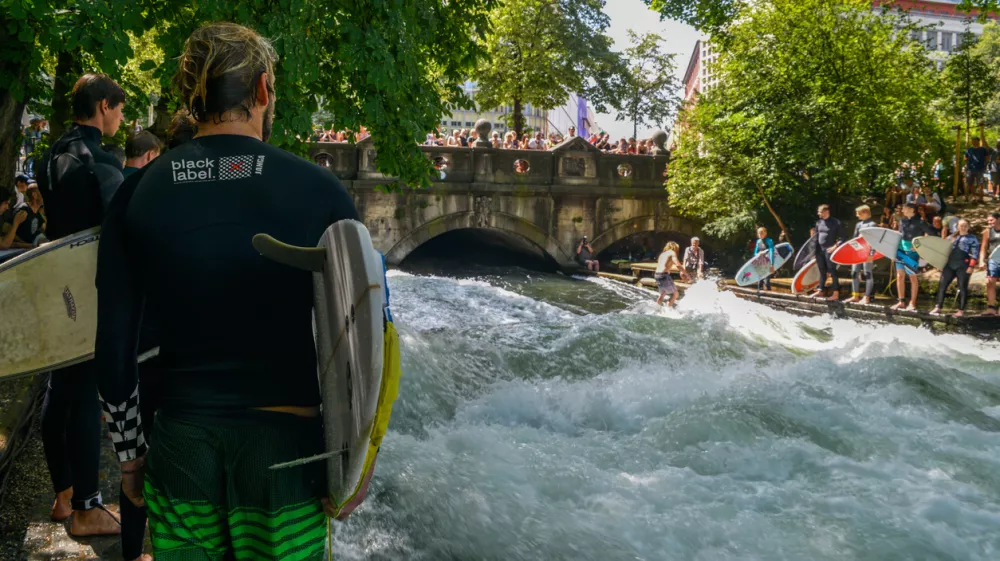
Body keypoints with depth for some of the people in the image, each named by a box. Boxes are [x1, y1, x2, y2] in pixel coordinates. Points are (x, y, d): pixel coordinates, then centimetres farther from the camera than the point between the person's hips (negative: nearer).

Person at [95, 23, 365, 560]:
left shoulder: (136, 195, 0)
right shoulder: (319, 191, -8)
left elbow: (114, 348, 2)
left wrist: (128, 453, 14)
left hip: (181, 445, 3)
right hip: (284, 445, -2)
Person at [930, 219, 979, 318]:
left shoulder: (972, 239, 5)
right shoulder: (953, 237, 20)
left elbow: (974, 254, -3)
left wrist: (971, 266, -13)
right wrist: (942, 264, 18)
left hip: (963, 266, -5)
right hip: (950, 265, 5)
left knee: (962, 287, -4)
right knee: (942, 285, -3)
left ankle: (961, 310, 1)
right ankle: (937, 307, -2)